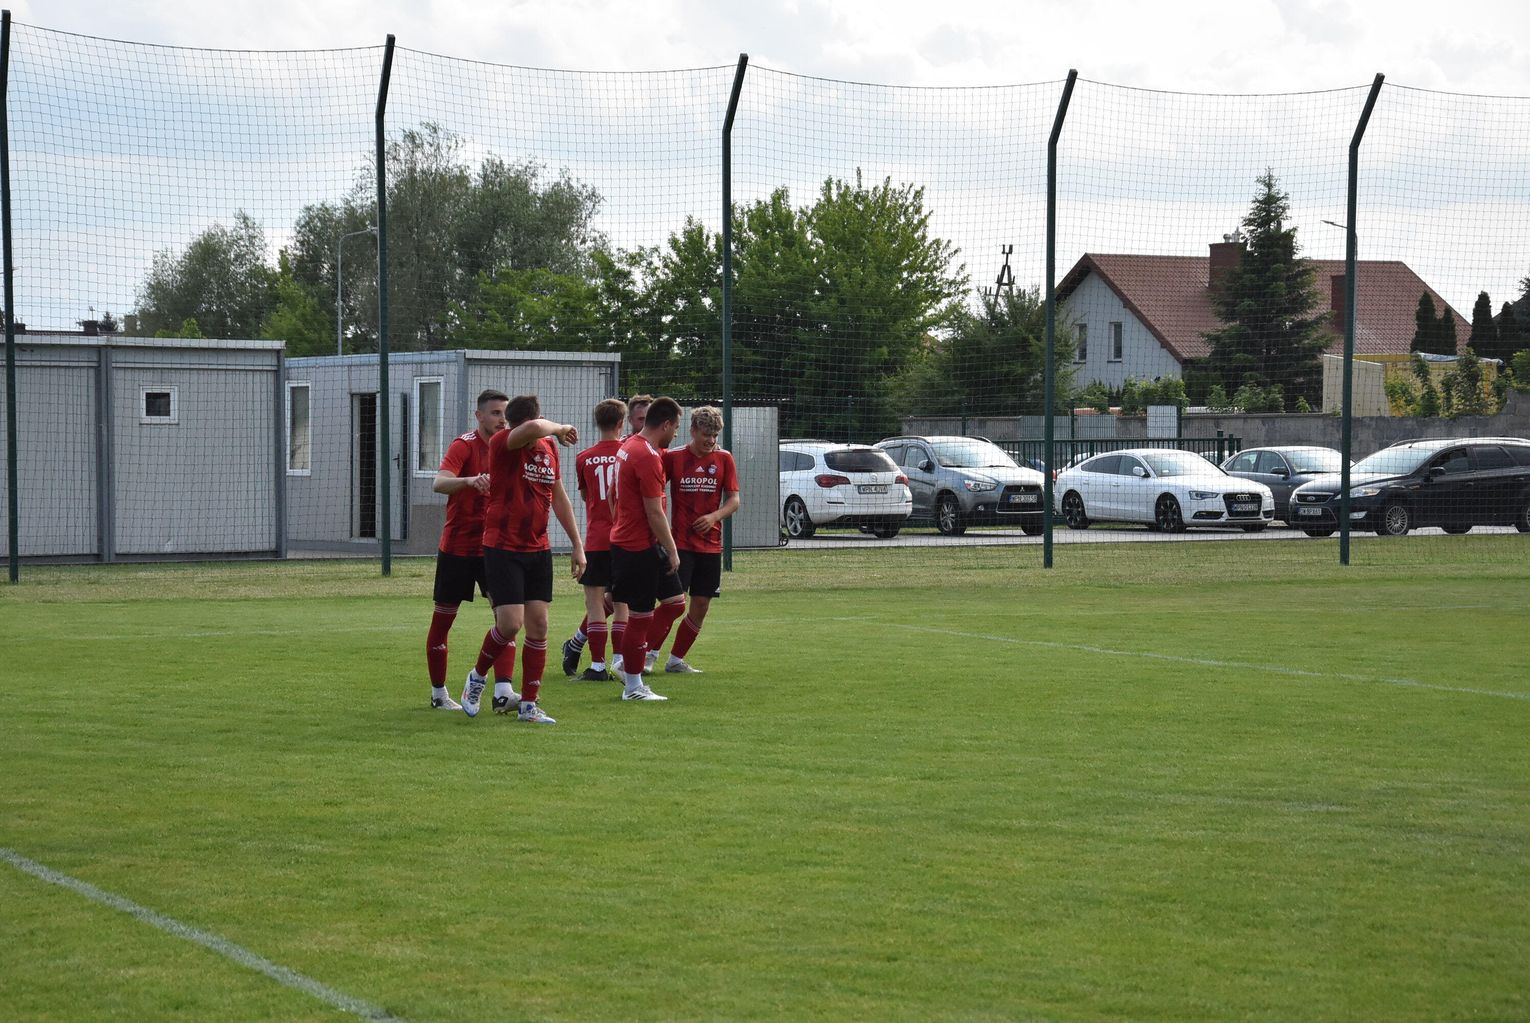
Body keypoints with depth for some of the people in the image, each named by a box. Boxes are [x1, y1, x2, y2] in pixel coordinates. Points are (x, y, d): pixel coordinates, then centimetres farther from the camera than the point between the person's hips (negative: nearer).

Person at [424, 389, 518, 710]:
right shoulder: (464, 445, -11)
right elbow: (438, 483, -28)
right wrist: (470, 480, -47)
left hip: (493, 547, 5)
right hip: (457, 547, -5)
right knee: (443, 618, 5)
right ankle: (438, 693, 18)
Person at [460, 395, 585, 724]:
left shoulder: (549, 448, 7)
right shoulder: (501, 444, -13)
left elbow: (559, 498, 17)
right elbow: (534, 428, -36)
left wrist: (577, 544, 17)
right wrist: (561, 428, -16)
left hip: (539, 549, 6)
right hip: (502, 548, -6)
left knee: (538, 624, 2)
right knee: (510, 622, -13)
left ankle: (529, 705, 10)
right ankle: (477, 677, 15)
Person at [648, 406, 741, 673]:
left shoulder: (724, 459, 5)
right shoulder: (673, 457, -2)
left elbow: (733, 500, 4)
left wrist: (715, 516, -15)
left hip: (711, 545, 4)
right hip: (680, 543, -4)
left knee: (701, 606, 5)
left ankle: (676, 660, 17)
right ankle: (649, 654, -3)